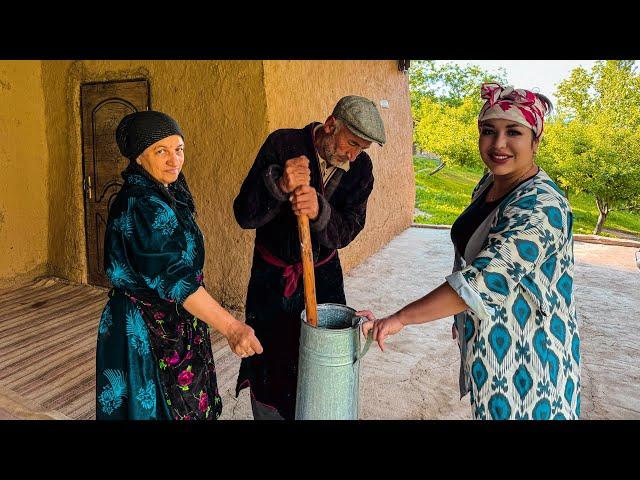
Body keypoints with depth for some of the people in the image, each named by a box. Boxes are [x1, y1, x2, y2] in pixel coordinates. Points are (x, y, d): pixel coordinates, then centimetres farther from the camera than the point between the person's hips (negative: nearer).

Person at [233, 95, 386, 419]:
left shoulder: (361, 167, -8)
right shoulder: (283, 144, -16)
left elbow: (346, 231, -14)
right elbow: (244, 216, -19)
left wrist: (319, 212, -36)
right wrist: (279, 185, -38)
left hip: (323, 274, 2)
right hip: (272, 275, -2)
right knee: (269, 361, 10)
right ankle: (268, 414, 36)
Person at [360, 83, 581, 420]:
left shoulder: (542, 207, -28)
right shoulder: (489, 183, 0)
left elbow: (484, 279, -34)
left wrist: (399, 318, -29)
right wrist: (461, 315, 16)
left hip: (525, 350, -7)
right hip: (485, 338, 7)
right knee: (488, 408, 23)